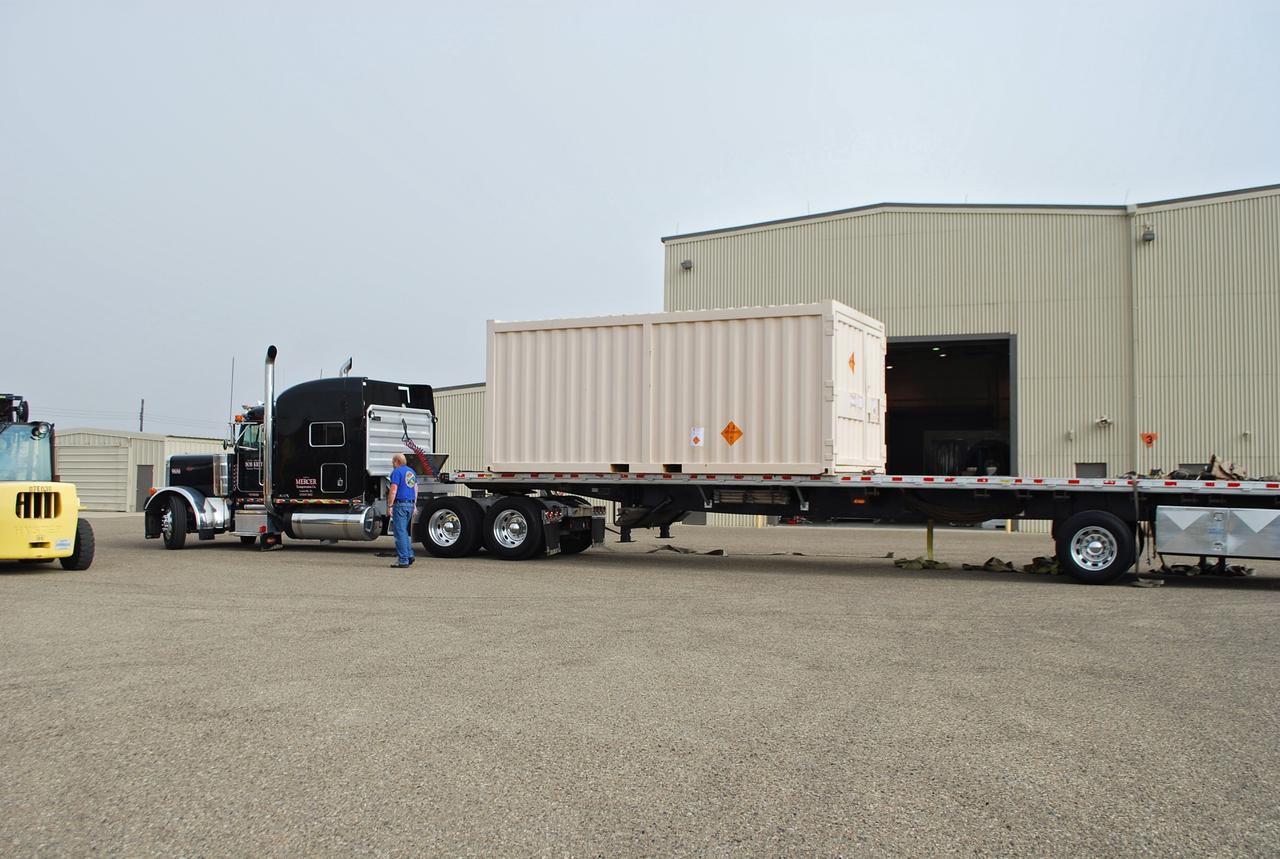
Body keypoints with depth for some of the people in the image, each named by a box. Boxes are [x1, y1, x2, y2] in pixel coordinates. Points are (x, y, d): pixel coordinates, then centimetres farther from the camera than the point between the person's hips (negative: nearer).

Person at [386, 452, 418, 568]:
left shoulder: (397, 472, -9)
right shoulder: (411, 472, 16)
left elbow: (393, 490, -16)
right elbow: (416, 490, 19)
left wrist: (389, 506, -13)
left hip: (400, 503, -8)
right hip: (410, 504, 8)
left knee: (400, 532, -4)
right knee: (403, 531, 19)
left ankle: (403, 560, -5)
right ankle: (409, 555, 12)